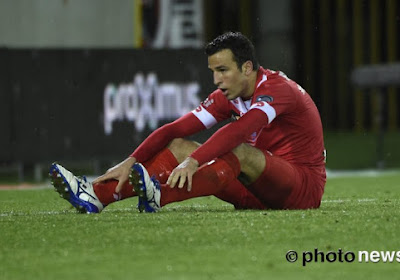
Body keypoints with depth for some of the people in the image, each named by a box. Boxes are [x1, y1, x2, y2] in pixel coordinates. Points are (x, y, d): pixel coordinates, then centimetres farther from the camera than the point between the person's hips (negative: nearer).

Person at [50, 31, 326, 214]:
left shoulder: (277, 88, -19)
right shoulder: (227, 96, 5)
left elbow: (238, 131, -37)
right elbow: (177, 129, -3)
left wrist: (193, 161, -49)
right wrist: (130, 163, -15)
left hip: (304, 188, -7)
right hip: (260, 195, 7)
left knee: (239, 151, -35)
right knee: (180, 146, -5)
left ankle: (159, 195, -58)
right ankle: (97, 195, -23)